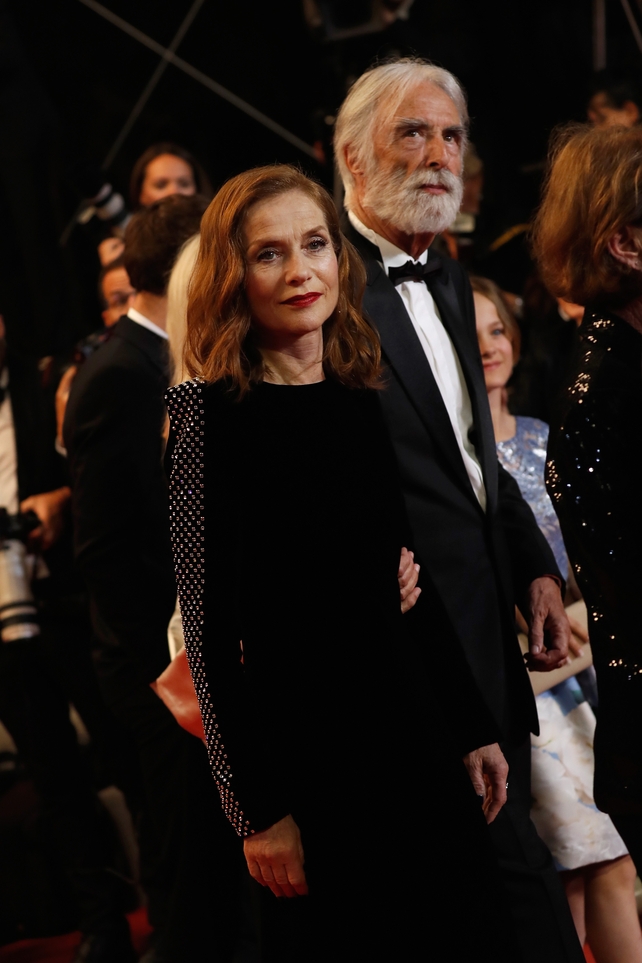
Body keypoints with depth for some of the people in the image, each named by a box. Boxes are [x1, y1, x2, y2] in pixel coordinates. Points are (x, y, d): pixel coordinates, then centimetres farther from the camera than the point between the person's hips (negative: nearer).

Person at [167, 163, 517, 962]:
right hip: (303, 754, -6)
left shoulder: (367, 402, 8)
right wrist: (257, 810, -13)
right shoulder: (211, 411, -9)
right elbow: (209, 624, -11)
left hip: (413, 738, 6)